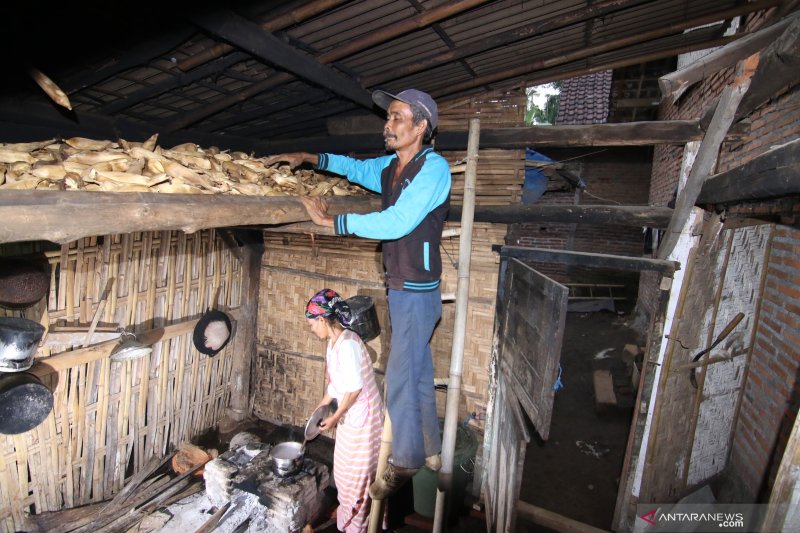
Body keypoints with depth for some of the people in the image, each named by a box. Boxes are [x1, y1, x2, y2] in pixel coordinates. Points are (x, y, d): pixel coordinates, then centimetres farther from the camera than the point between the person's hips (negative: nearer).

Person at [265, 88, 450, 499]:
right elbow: (357, 168, 27)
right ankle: (429, 451, 37)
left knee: (401, 376, 0)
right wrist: (309, 157, 18)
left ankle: (404, 461, 22)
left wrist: (331, 221, -23)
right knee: (418, 372, 18)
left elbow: (397, 222, -26)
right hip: (400, 288, 8)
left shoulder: (433, 168, -16)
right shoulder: (390, 166, 8)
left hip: (417, 291, -8)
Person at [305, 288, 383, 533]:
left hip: (362, 416, -9)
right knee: (344, 468, 25)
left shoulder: (347, 344, -28)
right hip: (349, 415, 9)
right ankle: (348, 511, 47)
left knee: (356, 473, 11)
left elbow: (355, 387, -25)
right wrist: (320, 408, 18)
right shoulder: (334, 342, 2)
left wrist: (335, 417, -14)